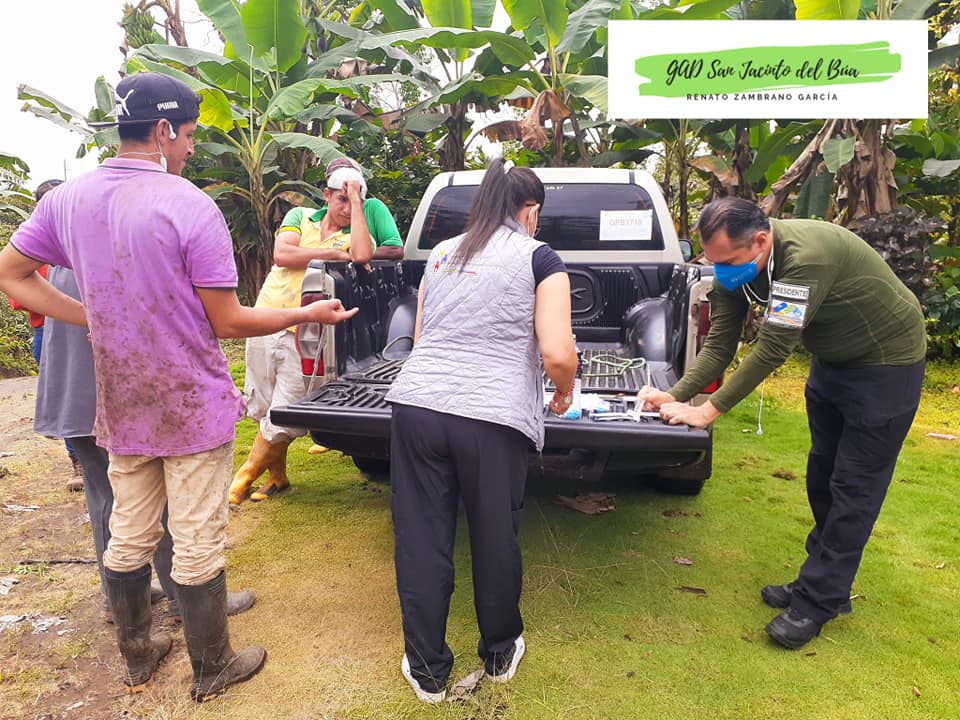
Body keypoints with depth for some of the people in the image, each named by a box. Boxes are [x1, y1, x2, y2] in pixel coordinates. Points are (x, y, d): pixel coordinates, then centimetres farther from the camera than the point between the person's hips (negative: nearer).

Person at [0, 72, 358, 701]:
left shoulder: (67, 199, 1)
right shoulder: (191, 206, -18)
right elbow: (228, 323, -15)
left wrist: (95, 320, 11)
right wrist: (309, 313, -3)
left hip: (122, 407, 6)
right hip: (194, 407, -6)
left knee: (128, 538, 19)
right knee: (199, 548, 8)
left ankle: (137, 655, 40)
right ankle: (212, 670, 26)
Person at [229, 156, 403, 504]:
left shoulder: (358, 232, 2)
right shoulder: (300, 216, 8)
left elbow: (362, 255, -23)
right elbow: (281, 254, -8)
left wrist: (357, 199, -15)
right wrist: (334, 253, -10)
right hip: (266, 321, 3)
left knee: (282, 418, -3)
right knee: (263, 409, 13)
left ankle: (243, 479, 20)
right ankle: (277, 476, 33)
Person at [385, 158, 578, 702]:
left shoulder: (441, 254, 19)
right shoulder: (539, 258, 5)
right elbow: (558, 353, -5)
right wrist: (566, 392, 16)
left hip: (417, 404, 4)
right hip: (494, 417, -3)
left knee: (421, 541, 13)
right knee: (495, 540, 15)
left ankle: (427, 671, 28)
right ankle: (500, 654, 38)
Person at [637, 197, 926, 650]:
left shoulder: (805, 257, -37)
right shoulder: (735, 267, -13)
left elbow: (772, 350, -36)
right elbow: (719, 345, -10)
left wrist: (709, 411, -31)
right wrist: (675, 396, -22)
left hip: (885, 362, -8)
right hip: (832, 359, 8)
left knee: (853, 486, -3)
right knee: (822, 476, 13)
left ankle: (817, 603, 7)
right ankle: (825, 583, 27)